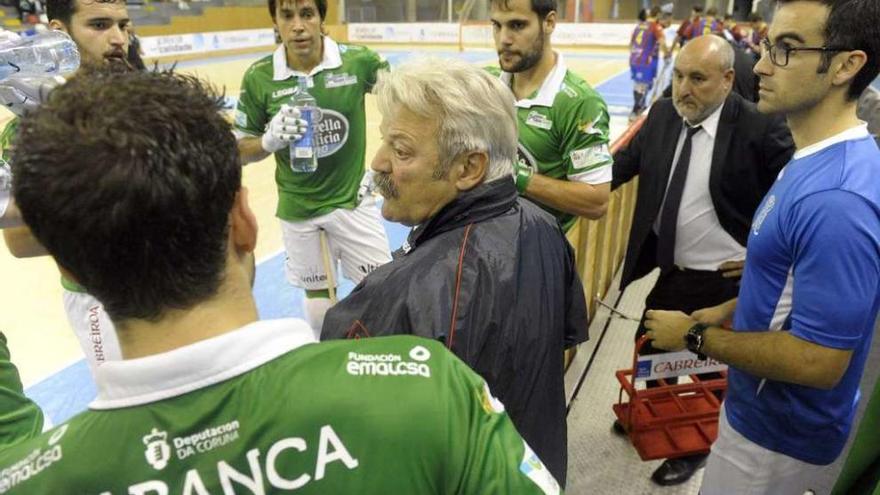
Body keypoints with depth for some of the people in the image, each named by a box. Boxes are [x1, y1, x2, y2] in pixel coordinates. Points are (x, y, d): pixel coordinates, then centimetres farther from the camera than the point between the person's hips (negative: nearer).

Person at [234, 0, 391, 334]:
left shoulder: (359, 60, -13)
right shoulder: (258, 78, -11)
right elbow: (241, 151, -1)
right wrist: (271, 140, -24)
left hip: (351, 199, 0)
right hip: (297, 207, 1)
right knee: (316, 294, 16)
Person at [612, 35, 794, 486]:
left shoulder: (760, 128, -19)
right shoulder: (663, 114, -3)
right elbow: (627, 161, 5)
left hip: (725, 280, -5)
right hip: (670, 270, 6)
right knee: (648, 349, 22)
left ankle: (693, 449, 41)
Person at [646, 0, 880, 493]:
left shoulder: (837, 198, -32)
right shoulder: (817, 160, 0)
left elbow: (819, 361, -30)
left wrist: (695, 336, -20)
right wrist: (729, 311, 7)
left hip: (779, 433, -9)